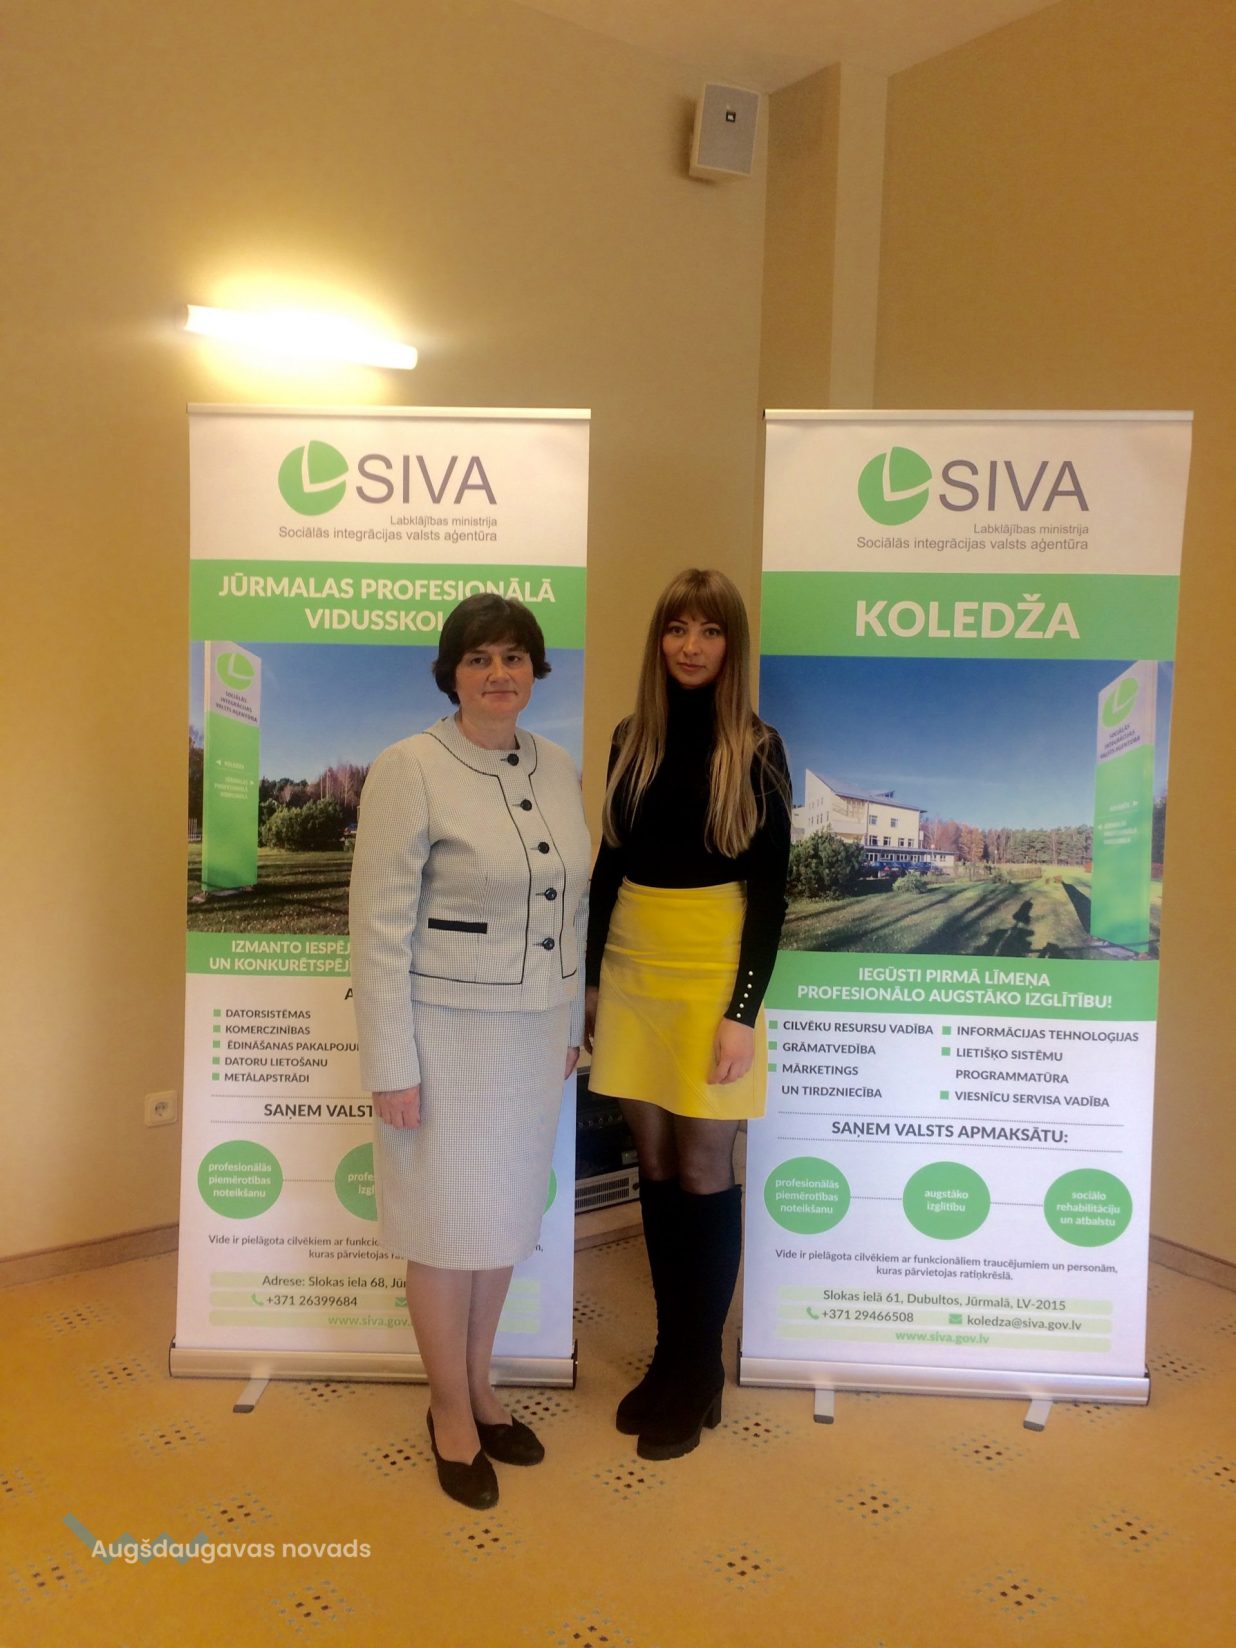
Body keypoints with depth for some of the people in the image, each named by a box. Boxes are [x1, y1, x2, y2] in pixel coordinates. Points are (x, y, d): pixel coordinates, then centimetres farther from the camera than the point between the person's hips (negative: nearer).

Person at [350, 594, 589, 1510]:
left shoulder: (558, 766, 4)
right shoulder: (410, 770, -14)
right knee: (451, 1224, 9)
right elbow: (380, 927, -15)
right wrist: (390, 1066, -15)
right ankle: (451, 1411, 32)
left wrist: (571, 1023, 13)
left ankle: (480, 1387, 40)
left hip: (534, 1029, 6)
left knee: (508, 1212, 18)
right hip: (447, 1030, -6)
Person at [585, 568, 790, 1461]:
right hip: (632, 968, 4)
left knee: (705, 1171, 5)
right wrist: (591, 975, 10)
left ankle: (700, 1371, 23)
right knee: (655, 1166, 12)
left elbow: (770, 891, -8)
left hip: (712, 970, -4)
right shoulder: (632, 740, 6)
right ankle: (669, 1352, 29)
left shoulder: (757, 750, -6)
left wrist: (744, 1009, -13)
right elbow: (609, 864, 11)